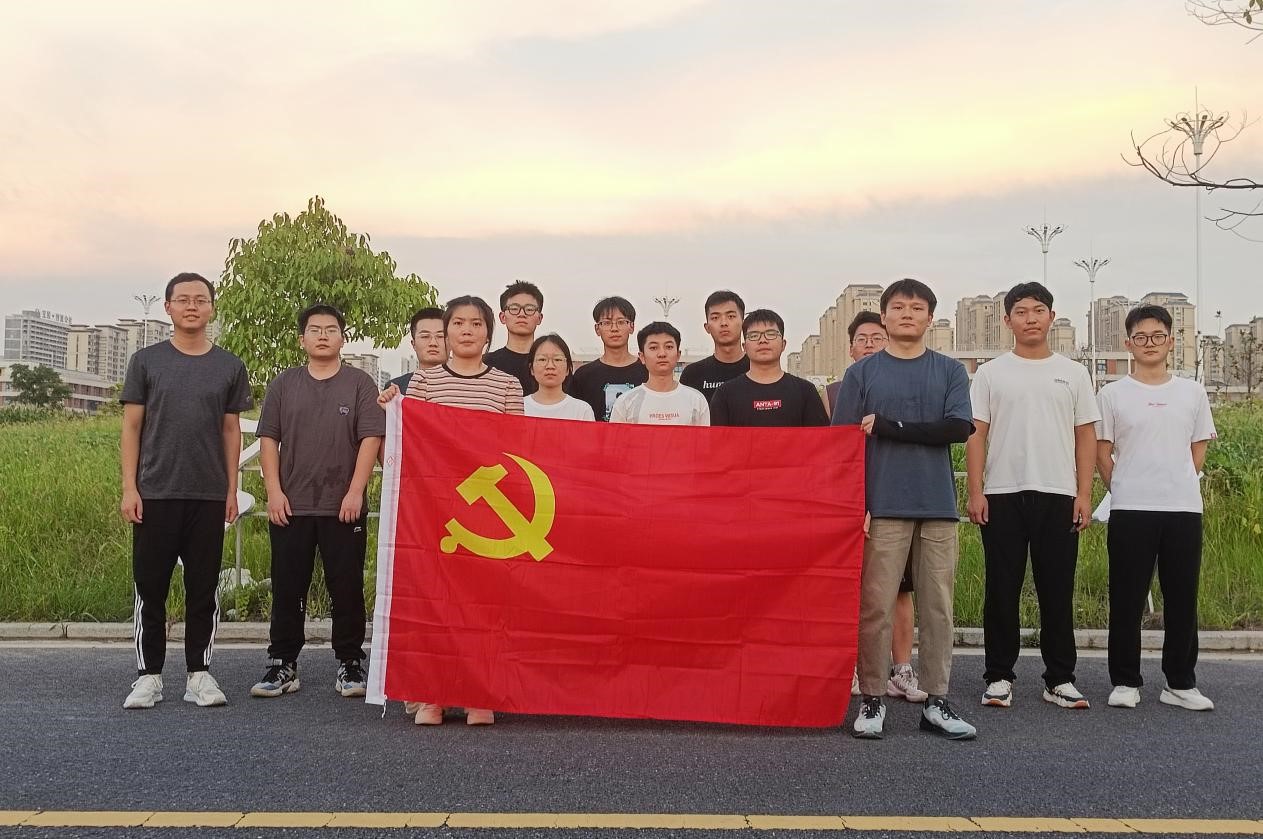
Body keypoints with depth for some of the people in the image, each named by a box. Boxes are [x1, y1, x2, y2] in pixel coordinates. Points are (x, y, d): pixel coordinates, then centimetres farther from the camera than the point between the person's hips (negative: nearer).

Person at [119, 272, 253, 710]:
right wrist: (129, 488, -3)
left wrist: (232, 490, 5)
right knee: (150, 585, 4)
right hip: (155, 493, -1)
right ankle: (149, 675, 15)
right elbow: (131, 427, 4)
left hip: (209, 495, 1)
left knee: (204, 587, 5)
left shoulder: (229, 366, 8)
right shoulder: (146, 361, 4)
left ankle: (200, 673, 15)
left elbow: (231, 430, 10)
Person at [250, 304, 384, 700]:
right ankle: (283, 665, 16)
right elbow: (268, 439, 8)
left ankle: (350, 664, 13)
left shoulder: (359, 384, 4)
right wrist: (274, 491, -2)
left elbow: (370, 439, -3)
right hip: (290, 506, 2)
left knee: (347, 588, 3)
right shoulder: (283, 384, 11)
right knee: (287, 589, 6)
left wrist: (355, 491, -11)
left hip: (344, 507, -2)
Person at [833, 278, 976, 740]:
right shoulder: (861, 373, 7)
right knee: (875, 605, -2)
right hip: (882, 506, -2)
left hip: (938, 506, 2)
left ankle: (936, 701, 14)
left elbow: (958, 428, -5)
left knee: (938, 606, 5)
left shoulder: (951, 371, 11)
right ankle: (872, 700, 9)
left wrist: (887, 426, -8)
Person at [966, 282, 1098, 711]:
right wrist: (975, 492, -6)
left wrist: (1084, 494, 0)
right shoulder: (991, 373, 6)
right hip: (1002, 495, -1)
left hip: (1058, 495, 1)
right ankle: (999, 676, 13)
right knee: (1002, 590, 4)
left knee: (1057, 591, 6)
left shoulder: (1073, 373, 10)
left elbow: (1086, 437, 9)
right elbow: (976, 434, 2)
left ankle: (1059, 679, 16)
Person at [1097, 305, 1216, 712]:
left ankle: (1181, 683, 19)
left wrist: (1177, 488, 5)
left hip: (1184, 509, 2)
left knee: (1182, 600, 7)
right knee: (1127, 601, 2)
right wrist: (1127, 493, 1)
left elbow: (1198, 451, 13)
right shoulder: (1113, 394, 3)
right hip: (1129, 511, -2)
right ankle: (1125, 682, 12)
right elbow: (1102, 453, 4)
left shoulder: (1192, 392, 10)